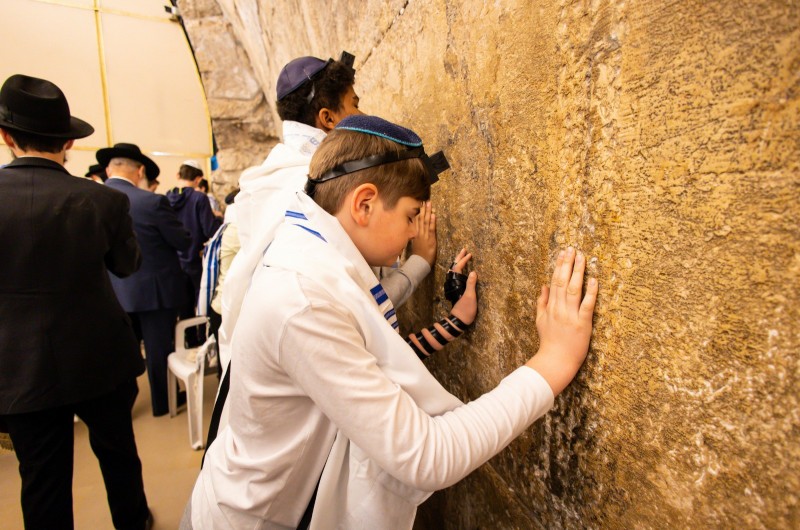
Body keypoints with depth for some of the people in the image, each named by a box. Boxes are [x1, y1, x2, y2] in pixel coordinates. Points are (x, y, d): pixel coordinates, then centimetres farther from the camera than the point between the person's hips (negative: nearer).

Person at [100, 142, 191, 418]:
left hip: (112, 291, 5)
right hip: (154, 289, -4)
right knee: (160, 349, 10)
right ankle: (164, 402, 25)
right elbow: (184, 242, -11)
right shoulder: (152, 201, -19)